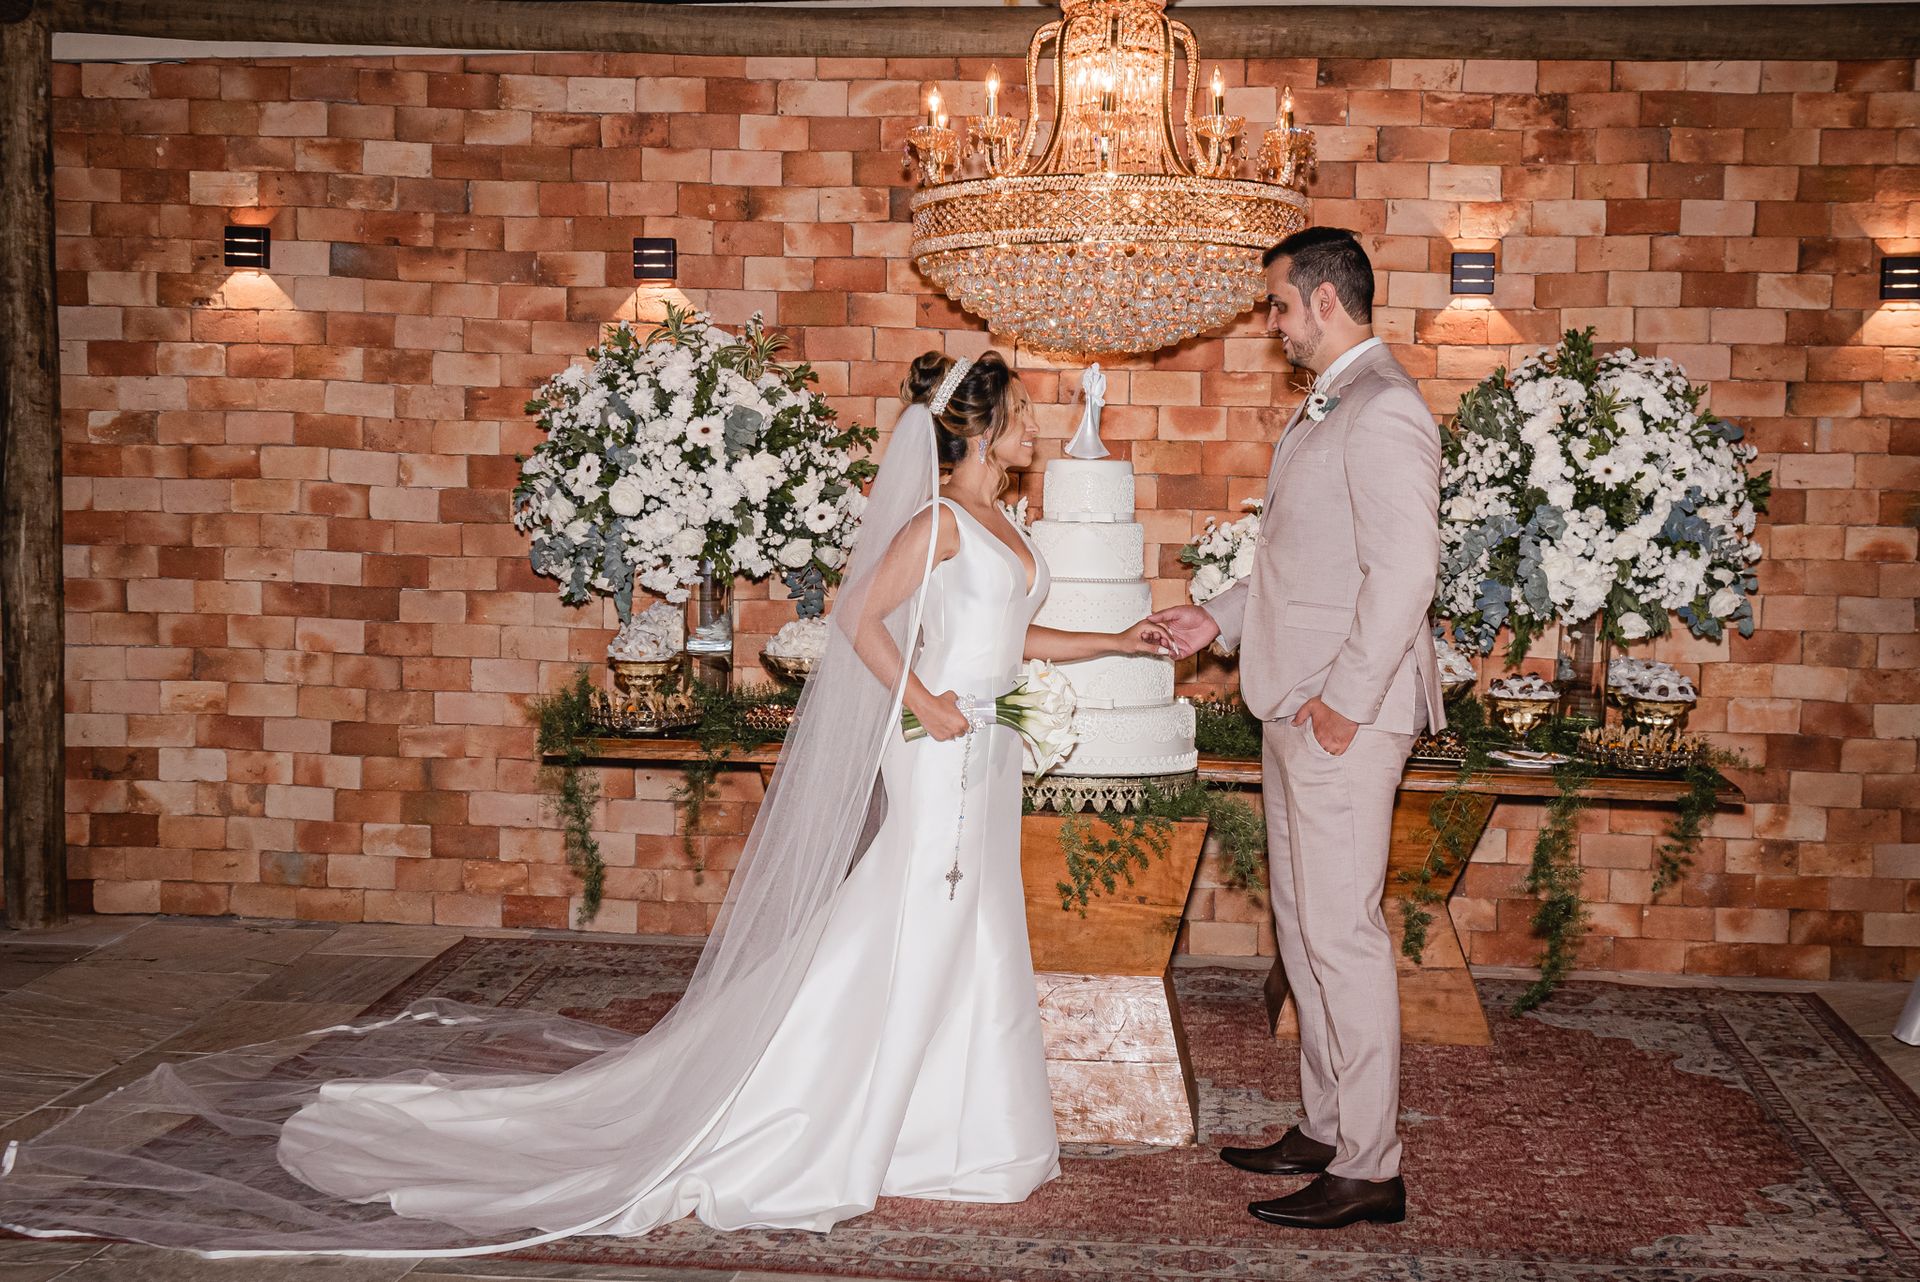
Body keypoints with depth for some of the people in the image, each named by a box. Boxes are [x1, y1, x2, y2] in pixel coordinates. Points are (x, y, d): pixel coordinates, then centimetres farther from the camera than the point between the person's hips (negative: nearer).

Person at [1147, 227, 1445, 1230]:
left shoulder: (1383, 412, -16)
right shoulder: (1324, 407, 17)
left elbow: (1402, 573, -22)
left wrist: (1345, 702, -21)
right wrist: (1221, 617, 19)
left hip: (1343, 720, -10)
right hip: (1298, 709, 10)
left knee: (1342, 933, -4)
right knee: (1302, 927, 16)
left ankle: (1370, 1169, 6)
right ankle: (1325, 1128, 28)